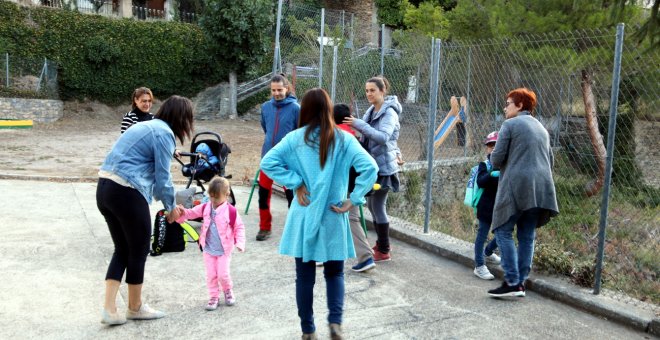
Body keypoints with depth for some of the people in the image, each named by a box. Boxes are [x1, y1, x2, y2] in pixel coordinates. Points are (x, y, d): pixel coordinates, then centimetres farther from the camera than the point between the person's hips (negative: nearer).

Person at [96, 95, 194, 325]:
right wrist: (171, 207, 7)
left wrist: (167, 201, 23)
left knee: (122, 249, 17)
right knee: (139, 250, 9)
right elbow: (163, 177, -9)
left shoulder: (148, 126, 20)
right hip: (126, 193, -9)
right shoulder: (164, 133, -9)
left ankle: (109, 308, 14)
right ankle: (135, 307, 25)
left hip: (104, 188, 9)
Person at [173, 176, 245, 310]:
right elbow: (192, 213, 2)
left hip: (224, 250, -3)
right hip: (208, 250, 4)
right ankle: (214, 297, 23)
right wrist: (182, 212, -20)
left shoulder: (231, 211, -15)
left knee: (223, 275, 0)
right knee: (211, 275, 7)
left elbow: (239, 227, -8)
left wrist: (240, 242, -19)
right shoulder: (205, 208, -3)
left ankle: (228, 291, 30)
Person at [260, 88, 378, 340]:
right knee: (334, 273, 18)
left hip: (304, 217, 0)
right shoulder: (344, 139, -4)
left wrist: (296, 183, -8)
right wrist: (353, 200, -10)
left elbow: (268, 162, -12)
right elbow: (370, 168, -14)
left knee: (305, 277, 12)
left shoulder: (296, 138, -4)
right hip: (332, 217, 0)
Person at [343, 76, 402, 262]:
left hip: (383, 166, -8)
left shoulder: (389, 112, -15)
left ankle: (384, 251, 7)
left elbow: (383, 137, -29)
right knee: (371, 205, 14)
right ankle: (381, 243, 29)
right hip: (372, 164, 8)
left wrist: (359, 124, -33)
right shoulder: (372, 111, 9)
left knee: (378, 207, -4)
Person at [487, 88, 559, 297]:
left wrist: (495, 162, 14)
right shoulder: (541, 128, 21)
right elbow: (550, 160, 23)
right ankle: (521, 282, 13)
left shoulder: (510, 125, -2)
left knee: (504, 232, -2)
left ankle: (512, 283, -7)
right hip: (540, 189, 7)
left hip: (516, 186, -7)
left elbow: (497, 159, -7)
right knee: (527, 236, 10)